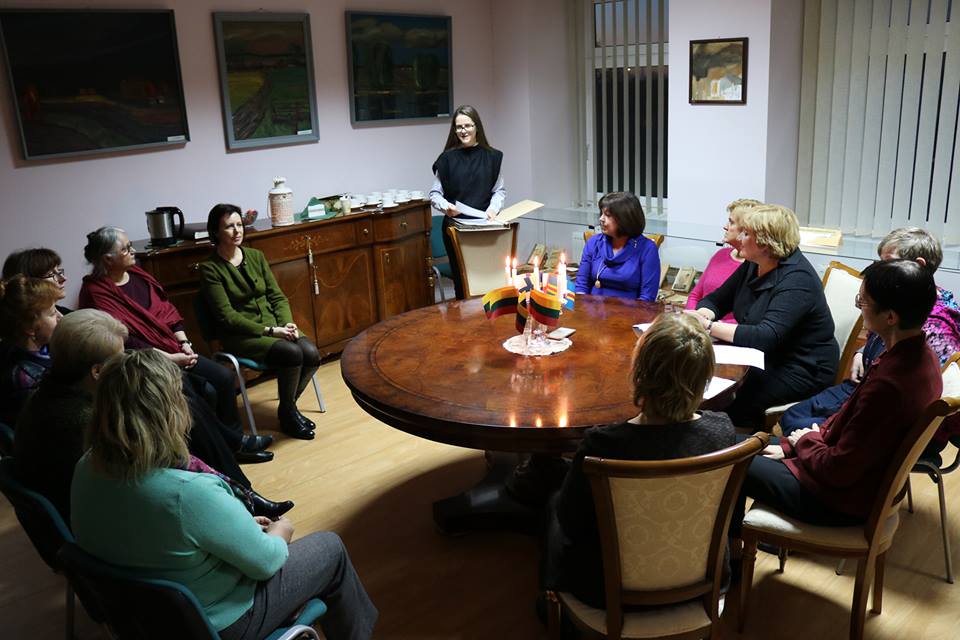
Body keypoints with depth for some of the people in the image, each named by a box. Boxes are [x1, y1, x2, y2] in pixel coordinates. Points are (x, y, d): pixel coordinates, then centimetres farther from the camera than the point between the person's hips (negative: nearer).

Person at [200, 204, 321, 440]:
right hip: (239, 334, -5)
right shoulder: (210, 268, -9)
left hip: (273, 324, 5)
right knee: (292, 353, -28)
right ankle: (287, 414, -4)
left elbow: (277, 296, 8)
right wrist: (270, 331, -21)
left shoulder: (255, 256, 8)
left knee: (311, 354, -20)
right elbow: (227, 316, -14)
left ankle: (289, 405, 5)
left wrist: (287, 324, -12)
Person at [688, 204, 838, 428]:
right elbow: (716, 300, 9)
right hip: (763, 358, 8)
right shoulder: (753, 266, 4)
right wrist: (701, 315, -15)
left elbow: (767, 337, -32)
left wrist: (709, 327, -32)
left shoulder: (797, 279, -22)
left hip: (802, 369, -8)